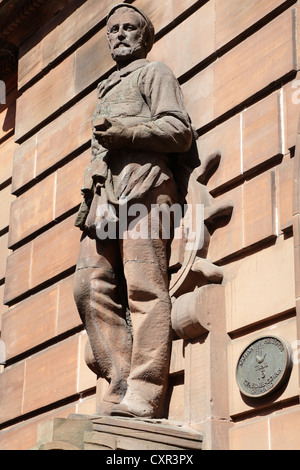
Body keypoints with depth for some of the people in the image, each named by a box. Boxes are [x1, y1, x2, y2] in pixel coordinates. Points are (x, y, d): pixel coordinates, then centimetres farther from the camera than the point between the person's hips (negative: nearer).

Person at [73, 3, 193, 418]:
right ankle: (121, 383, -15)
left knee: (144, 288, -16)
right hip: (104, 196, 7)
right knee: (91, 286, -11)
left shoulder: (154, 73, 15)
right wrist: (88, 201, 17)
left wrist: (123, 131, -12)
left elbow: (180, 131, 1)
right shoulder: (107, 92, 37)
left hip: (143, 185, -7)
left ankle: (144, 394, -24)